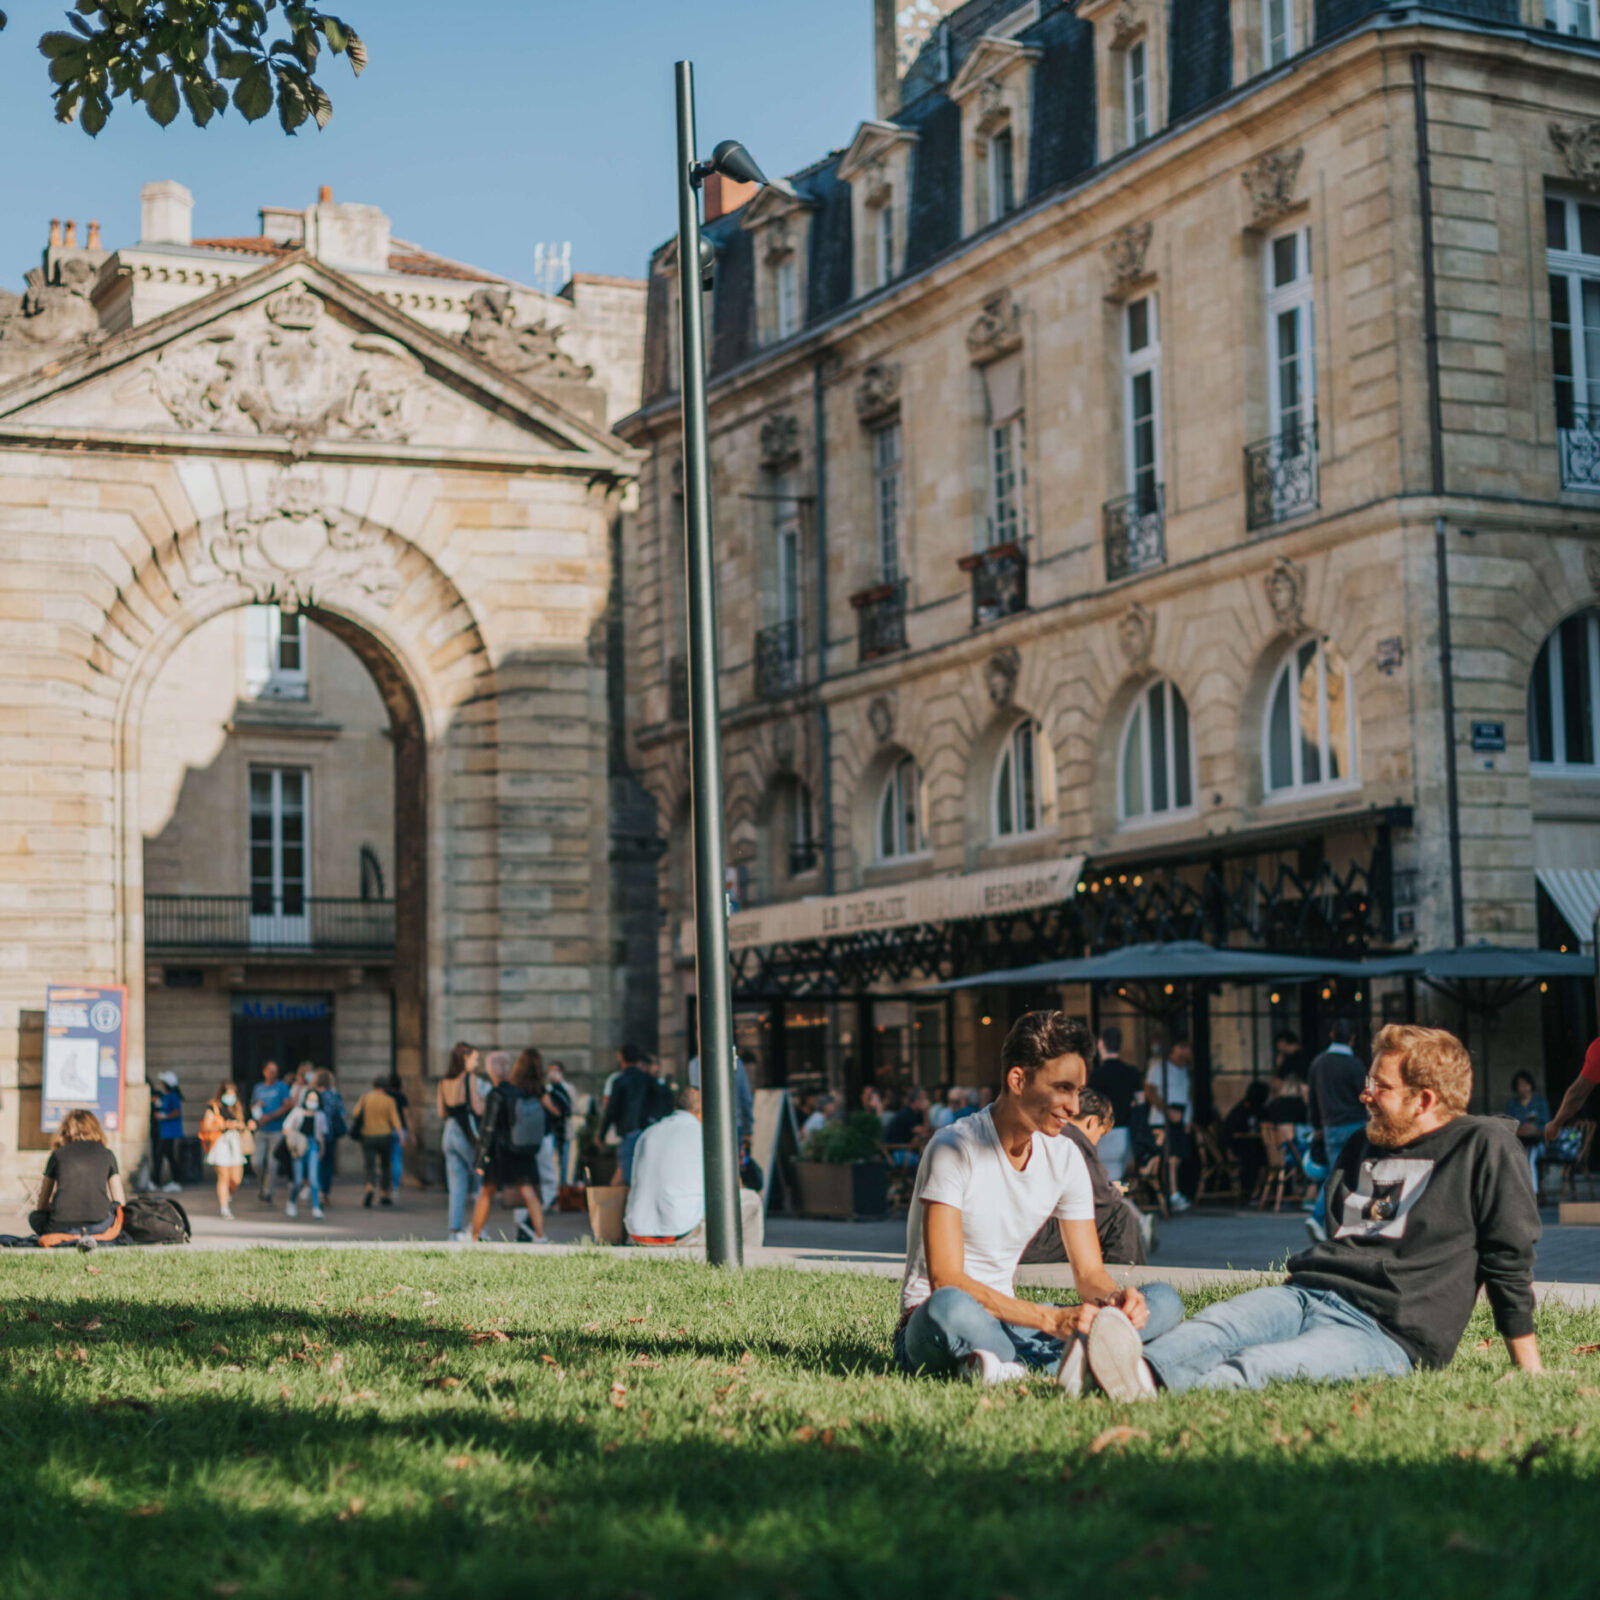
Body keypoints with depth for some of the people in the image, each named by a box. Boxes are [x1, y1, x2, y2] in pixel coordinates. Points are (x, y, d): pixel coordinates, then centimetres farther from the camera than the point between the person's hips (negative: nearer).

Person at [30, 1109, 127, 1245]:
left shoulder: (58, 1154, 16)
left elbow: (42, 1205, 22)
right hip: (97, 1226, 1)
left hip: (62, 1226, -1)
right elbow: (120, 1201, 19)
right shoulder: (107, 1154, 16)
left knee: (34, 1216, 30)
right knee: (117, 1207, 32)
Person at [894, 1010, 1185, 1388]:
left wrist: (1113, 1297, -19)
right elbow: (945, 1281, -25)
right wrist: (1052, 1319, -33)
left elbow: (1089, 1271, 6)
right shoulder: (953, 1149, -17)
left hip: (1007, 1324, 7)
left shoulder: (1065, 1157, 3)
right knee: (950, 1307, -44)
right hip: (927, 1330, -7)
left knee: (1164, 1300, -8)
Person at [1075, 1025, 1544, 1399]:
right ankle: (1145, 1371, -58)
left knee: (1258, 1367, -35)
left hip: (1390, 1333, -6)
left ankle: (1156, 1389, -61)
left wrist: (1529, 1368, 3)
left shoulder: (1484, 1147, 4)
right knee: (1219, 1324, -28)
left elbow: (1508, 1261, 3)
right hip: (1307, 1294, 6)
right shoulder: (1361, 1148, 25)